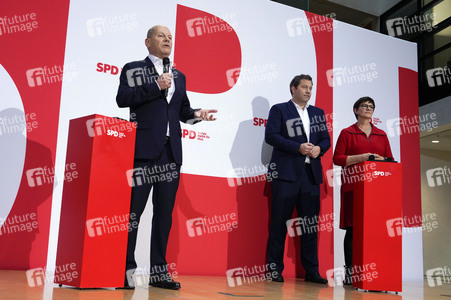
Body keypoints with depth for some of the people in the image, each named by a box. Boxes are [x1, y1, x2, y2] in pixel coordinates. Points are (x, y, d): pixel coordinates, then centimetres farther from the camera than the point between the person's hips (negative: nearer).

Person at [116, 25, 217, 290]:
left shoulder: (179, 76, 22)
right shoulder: (133, 69, 7)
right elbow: (122, 98, -9)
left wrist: (196, 114, 2)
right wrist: (155, 86, -11)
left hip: (171, 151, 5)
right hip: (144, 149, -5)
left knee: (165, 212, 6)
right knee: (133, 209, -4)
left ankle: (159, 271, 13)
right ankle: (127, 268, 5)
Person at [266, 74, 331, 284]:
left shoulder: (318, 113, 20)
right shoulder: (279, 110, 5)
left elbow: (326, 139, 18)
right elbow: (271, 135, -7)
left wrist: (319, 148, -5)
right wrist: (298, 147, -15)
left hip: (311, 173, 5)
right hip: (286, 173, -4)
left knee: (311, 224, 6)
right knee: (279, 222, 0)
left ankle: (311, 271, 13)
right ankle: (275, 268, 9)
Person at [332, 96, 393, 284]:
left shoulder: (381, 134, 18)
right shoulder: (347, 133, 7)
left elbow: (390, 159, 18)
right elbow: (337, 158, -1)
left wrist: (381, 159, -5)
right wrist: (361, 157, -12)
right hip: (353, 185, -3)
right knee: (353, 228, -6)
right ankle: (349, 271, 0)